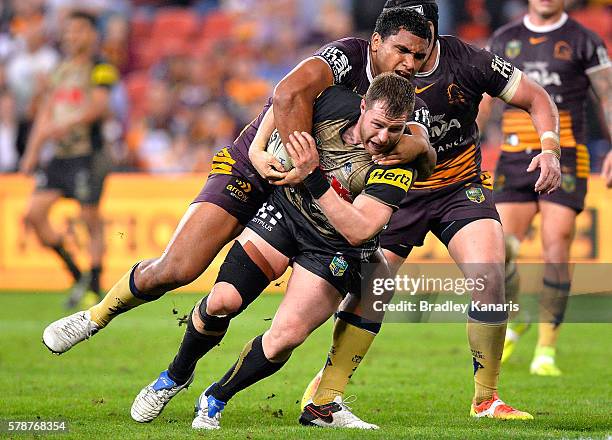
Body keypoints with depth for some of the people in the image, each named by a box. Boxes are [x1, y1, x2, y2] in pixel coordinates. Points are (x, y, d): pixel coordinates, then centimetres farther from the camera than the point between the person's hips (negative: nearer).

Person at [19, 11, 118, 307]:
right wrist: (33, 150, 14)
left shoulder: (100, 69, -5)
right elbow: (47, 110, 20)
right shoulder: (62, 69, 17)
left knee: (91, 221, -5)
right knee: (34, 214, -3)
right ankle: (77, 276, 9)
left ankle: (94, 286, 5)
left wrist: (65, 125, -33)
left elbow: (99, 106, -20)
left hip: (88, 155, -7)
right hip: (60, 155, 7)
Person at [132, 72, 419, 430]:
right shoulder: (336, 102, -19)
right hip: (285, 211, 2)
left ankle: (215, 401, 7)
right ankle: (177, 375, 19)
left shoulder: (400, 163, -28)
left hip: (334, 251, -2)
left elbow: (358, 231, -36)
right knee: (223, 301, -10)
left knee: (286, 336, -17)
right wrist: (257, 148, -4)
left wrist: (314, 176, -41)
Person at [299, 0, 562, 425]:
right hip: (397, 190, 0)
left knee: (489, 278, -18)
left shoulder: (468, 62, -16)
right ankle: (324, 394, 5)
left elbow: (538, 100, -4)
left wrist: (550, 150, -20)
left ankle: (486, 398, -2)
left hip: (462, 187, 0)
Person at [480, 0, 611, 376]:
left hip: (565, 161, -2)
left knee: (556, 251, -12)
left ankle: (547, 349, -3)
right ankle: (513, 324, 22)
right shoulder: (505, 40, 12)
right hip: (515, 162, 2)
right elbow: (483, 100, 16)